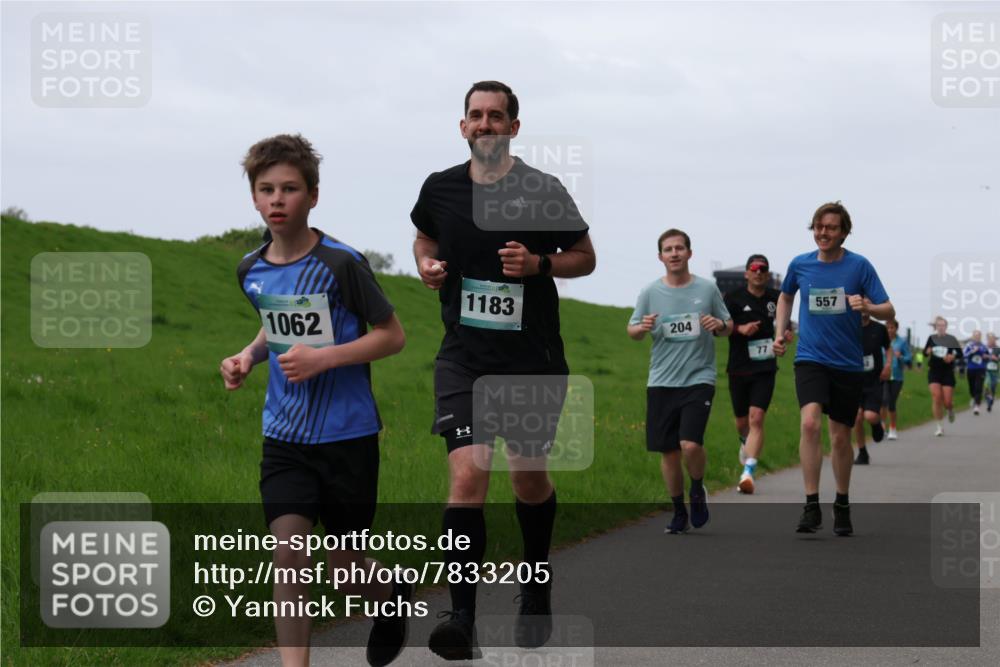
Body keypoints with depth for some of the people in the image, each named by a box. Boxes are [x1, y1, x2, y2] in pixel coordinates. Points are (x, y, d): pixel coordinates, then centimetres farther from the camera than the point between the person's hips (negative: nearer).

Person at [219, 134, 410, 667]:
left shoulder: (340, 264, -15)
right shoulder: (252, 271, 3)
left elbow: (392, 335, -10)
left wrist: (323, 358, -21)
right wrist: (248, 356, 3)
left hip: (347, 435, -4)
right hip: (284, 437, 4)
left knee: (343, 568, 7)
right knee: (288, 554, -10)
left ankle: (393, 596, 41)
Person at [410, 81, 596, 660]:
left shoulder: (544, 192, -5)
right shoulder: (440, 188, 2)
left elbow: (585, 257, 4)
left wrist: (538, 264, -15)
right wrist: (427, 263, 1)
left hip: (533, 359, 0)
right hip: (463, 358, 0)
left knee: (530, 481, 12)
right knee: (468, 477, -16)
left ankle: (538, 586, 40)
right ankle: (463, 620, -17)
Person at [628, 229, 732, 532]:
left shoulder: (707, 289, 2)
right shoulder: (650, 292, 4)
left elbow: (728, 327, 12)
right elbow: (631, 331, 10)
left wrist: (719, 325, -12)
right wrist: (642, 328, -13)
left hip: (699, 379, -2)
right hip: (661, 382, 2)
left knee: (690, 444, -18)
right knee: (668, 451, 5)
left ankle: (698, 491, 12)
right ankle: (678, 511, 22)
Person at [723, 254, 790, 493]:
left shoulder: (775, 298, 5)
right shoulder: (734, 298, -3)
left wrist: (786, 332, 4)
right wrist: (740, 329, -23)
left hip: (765, 369, 0)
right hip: (739, 368, 0)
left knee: (756, 418, -16)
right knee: (742, 421, 13)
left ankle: (748, 471, -22)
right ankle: (746, 443, 49)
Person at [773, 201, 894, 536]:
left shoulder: (859, 266, -5)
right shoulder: (800, 264, 2)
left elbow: (888, 311, -5)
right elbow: (786, 296, 23)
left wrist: (866, 307, -26)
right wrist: (779, 332, 12)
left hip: (848, 364, 0)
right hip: (810, 359, 0)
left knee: (841, 438, 8)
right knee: (810, 422, -23)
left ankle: (842, 506, 29)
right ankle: (811, 506, -21)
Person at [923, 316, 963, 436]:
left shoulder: (951, 339, -1)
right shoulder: (931, 338, 4)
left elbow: (960, 353, 3)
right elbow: (925, 352, 13)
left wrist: (953, 356, -18)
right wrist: (927, 352, -11)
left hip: (948, 372, -1)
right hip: (934, 371, 1)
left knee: (947, 402, -4)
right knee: (936, 398, -12)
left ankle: (951, 409, 35)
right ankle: (939, 426, -3)